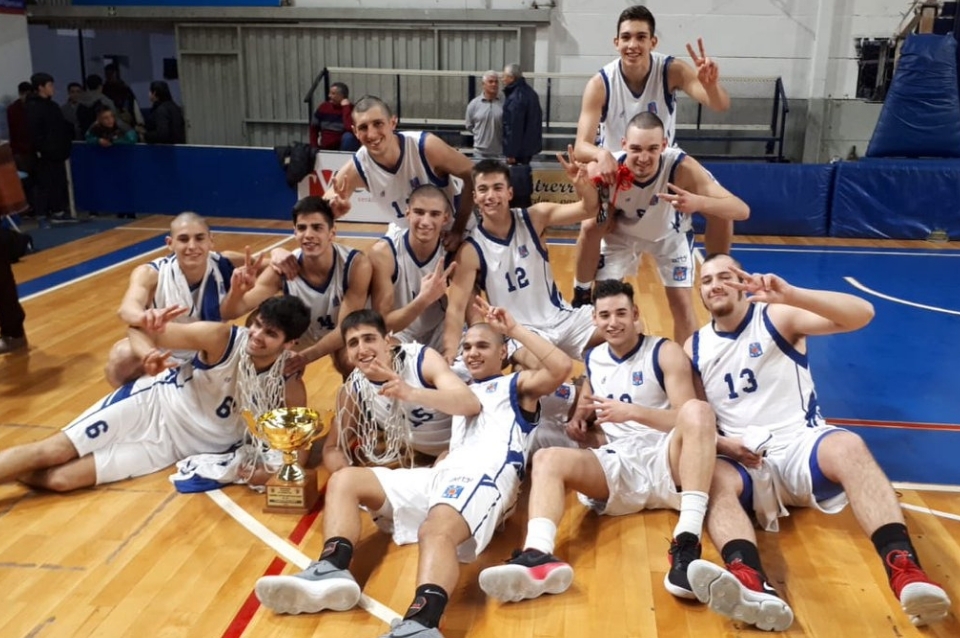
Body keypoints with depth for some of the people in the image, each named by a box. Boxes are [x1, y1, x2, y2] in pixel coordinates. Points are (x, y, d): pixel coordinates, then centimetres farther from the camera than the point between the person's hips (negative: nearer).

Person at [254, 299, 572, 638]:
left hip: (486, 477, -7)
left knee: (437, 531, -40)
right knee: (344, 480, -4)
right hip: (442, 473, 8)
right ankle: (331, 572, -27)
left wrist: (514, 329, 1)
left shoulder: (517, 385, 18)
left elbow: (562, 367, 1)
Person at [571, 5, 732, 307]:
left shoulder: (672, 70, -23)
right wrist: (602, 154, -57)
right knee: (590, 225, -25)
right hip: (615, 167, -2)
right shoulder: (600, 84, -27)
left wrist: (711, 85, -58)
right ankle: (581, 296, -1)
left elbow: (720, 105, -35)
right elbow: (582, 145, -34)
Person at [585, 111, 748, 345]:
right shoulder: (603, 169, -36)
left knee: (682, 304, -2)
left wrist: (698, 202, -62)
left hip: (670, 235, 0)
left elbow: (742, 210, -43)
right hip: (621, 233, 1)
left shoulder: (682, 167, -39)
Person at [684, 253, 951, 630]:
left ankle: (905, 571, -45)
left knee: (848, 447, -35)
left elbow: (862, 314, -14)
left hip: (801, 444, -1)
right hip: (743, 460, 2)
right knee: (714, 479, -33)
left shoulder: (778, 318, 0)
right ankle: (754, 588, -59)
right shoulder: (694, 348, 10)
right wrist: (719, 443, -11)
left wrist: (790, 295, -29)